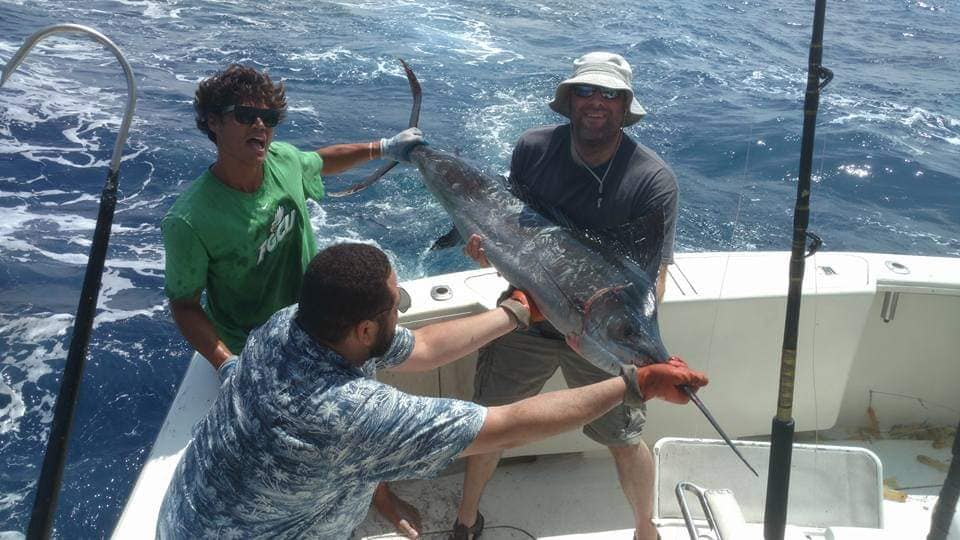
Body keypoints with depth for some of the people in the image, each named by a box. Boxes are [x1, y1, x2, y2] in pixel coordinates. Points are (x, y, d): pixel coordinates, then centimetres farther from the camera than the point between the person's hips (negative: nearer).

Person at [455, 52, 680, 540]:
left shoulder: (653, 180, -18)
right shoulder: (533, 148, -8)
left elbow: (653, 280, -20)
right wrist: (487, 241, -16)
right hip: (525, 317, 3)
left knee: (624, 441, 9)